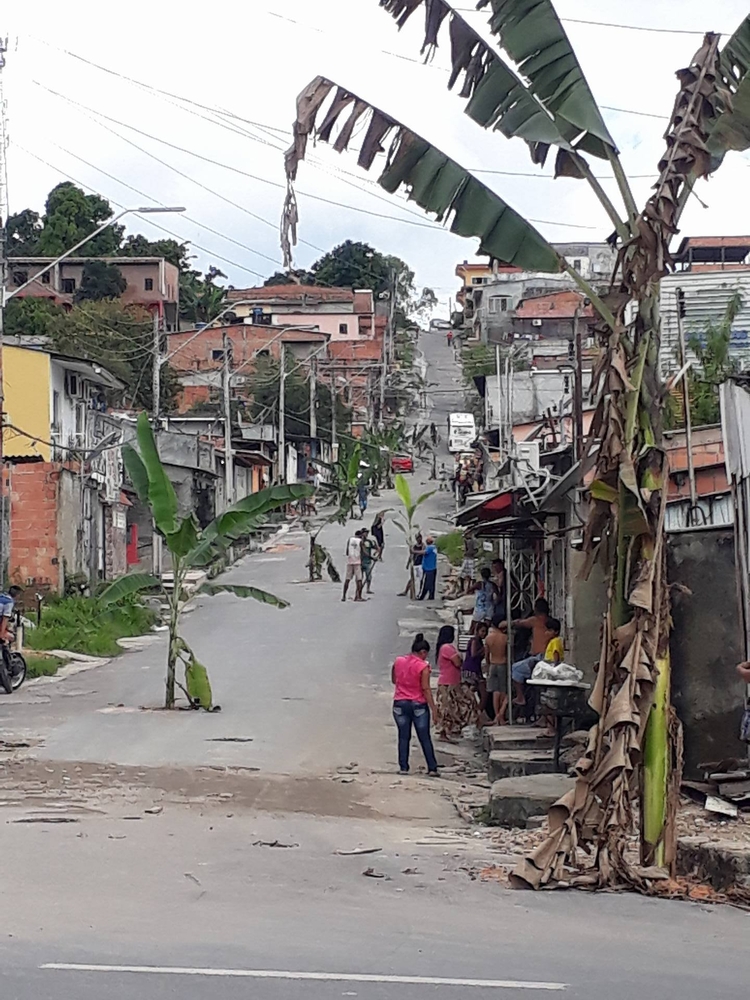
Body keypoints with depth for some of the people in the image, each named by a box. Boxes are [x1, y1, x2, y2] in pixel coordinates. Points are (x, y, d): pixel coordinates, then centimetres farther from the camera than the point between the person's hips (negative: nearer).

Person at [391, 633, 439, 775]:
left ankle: (403, 767, 8)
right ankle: (432, 768, 6)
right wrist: (433, 708, -11)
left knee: (403, 737, 10)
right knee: (425, 738, 5)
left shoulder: (398, 662, 0)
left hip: (400, 704, 3)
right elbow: (426, 689, -14)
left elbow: (393, 680, 13)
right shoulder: (423, 666, -13)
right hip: (418, 705, -3)